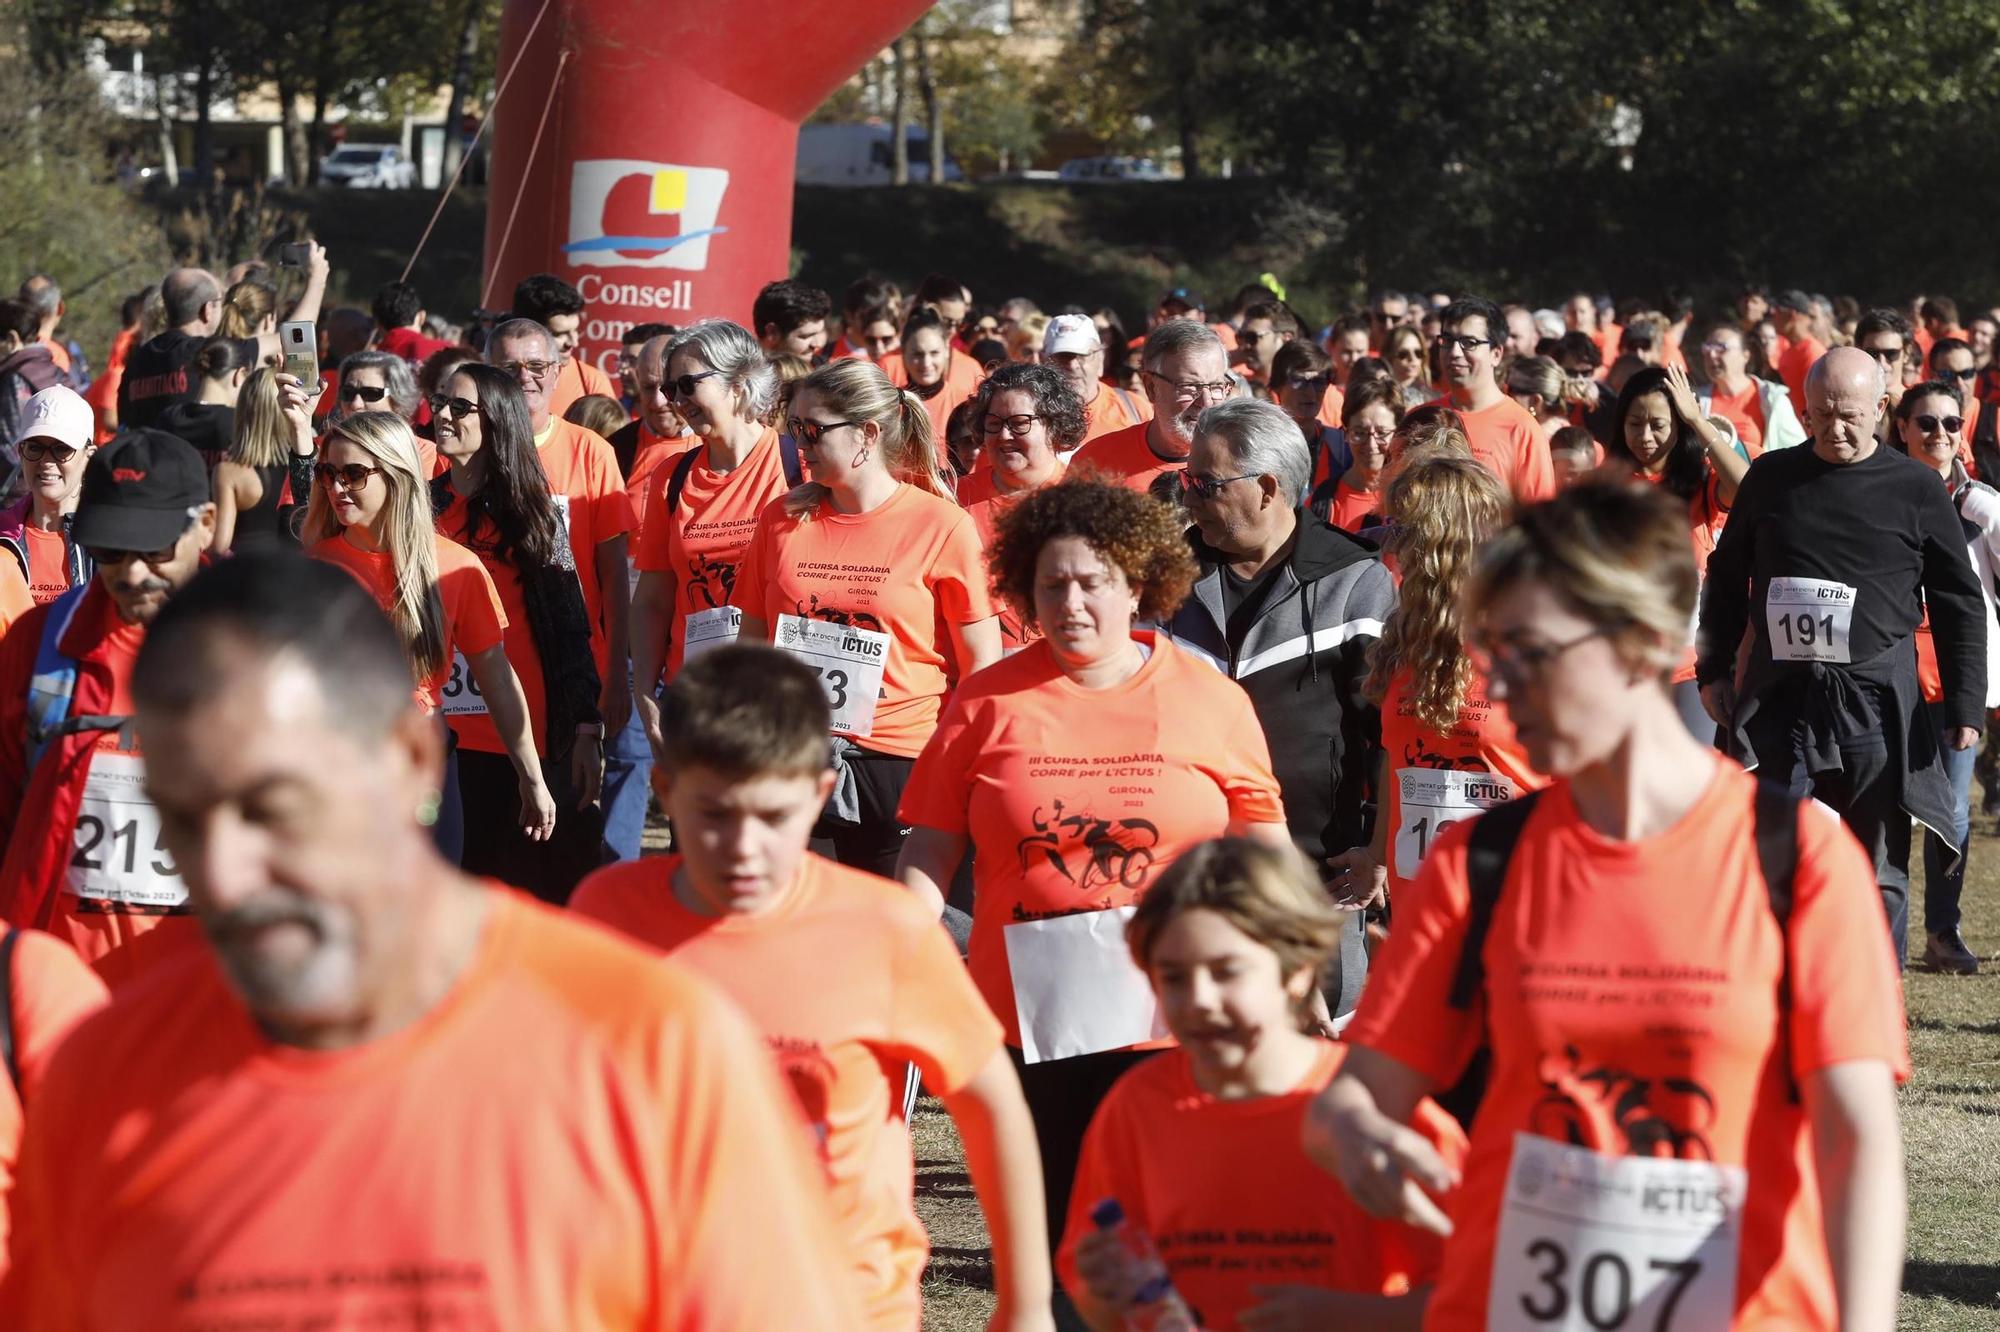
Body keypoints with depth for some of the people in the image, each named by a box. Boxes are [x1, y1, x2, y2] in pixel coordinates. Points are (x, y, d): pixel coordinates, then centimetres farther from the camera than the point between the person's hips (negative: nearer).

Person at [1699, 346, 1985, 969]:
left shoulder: (1915, 489, 1)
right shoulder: (1771, 478, 7)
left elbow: (1959, 603, 4)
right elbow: (1727, 578, 17)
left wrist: (1966, 706, -3)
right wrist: (1713, 670, 13)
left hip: (1876, 703, -1)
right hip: (1777, 698, 1)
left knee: (1880, 870, 4)